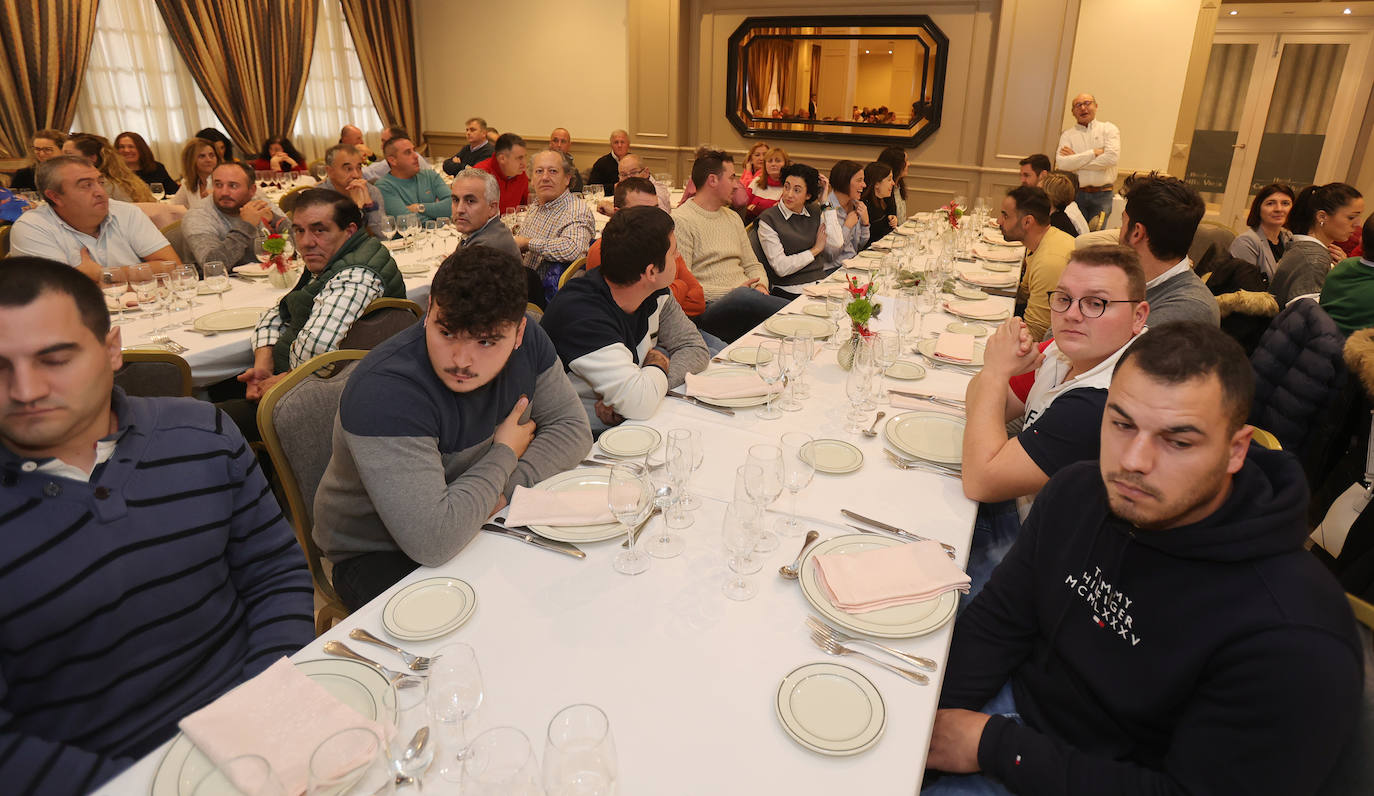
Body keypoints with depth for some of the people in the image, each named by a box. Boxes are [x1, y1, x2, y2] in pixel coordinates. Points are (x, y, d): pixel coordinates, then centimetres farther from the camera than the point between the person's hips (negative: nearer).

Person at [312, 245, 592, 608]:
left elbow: (572, 427, -5)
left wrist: (507, 488, -22)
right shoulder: (384, 392, -33)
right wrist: (505, 455, -23)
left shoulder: (527, 341, -12)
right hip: (380, 556, -6)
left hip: (484, 521, 7)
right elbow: (432, 541, -38)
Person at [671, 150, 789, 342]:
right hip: (709, 309, -6)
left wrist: (760, 285, 2)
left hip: (747, 298, 7)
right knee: (744, 297, -38)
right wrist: (732, 293, -16)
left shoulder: (733, 217, 24)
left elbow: (752, 265, 26)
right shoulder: (681, 221, -3)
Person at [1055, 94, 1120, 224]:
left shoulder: (1109, 129, 7)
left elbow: (1112, 157, -10)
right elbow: (1062, 164, -11)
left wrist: (1076, 159, -7)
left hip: (1102, 195, 0)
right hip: (1075, 194, 0)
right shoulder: (1068, 135, 6)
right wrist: (1094, 153, -11)